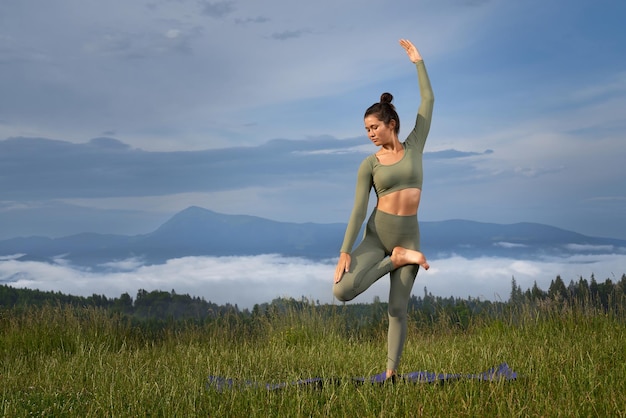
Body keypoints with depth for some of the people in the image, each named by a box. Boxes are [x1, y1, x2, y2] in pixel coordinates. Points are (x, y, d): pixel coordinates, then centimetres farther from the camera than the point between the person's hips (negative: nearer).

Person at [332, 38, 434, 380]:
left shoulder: (414, 146, 5)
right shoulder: (369, 165, 1)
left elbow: (428, 102, 5)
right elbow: (358, 210, -4)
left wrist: (418, 62, 6)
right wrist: (345, 252, -11)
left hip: (408, 237, 0)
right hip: (375, 236, 0)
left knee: (398, 310, -1)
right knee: (342, 291, -20)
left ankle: (390, 374, 8)